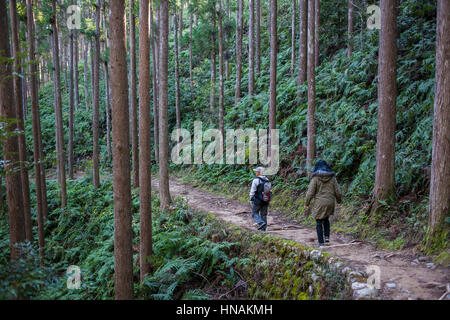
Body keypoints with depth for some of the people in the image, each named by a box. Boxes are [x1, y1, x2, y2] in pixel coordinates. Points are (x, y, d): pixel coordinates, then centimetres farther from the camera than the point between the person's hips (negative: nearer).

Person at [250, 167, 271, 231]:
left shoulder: (256, 180, -14)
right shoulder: (267, 180, 5)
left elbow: (252, 191, -13)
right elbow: (269, 191, 9)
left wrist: (251, 200, -3)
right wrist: (267, 201, 17)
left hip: (258, 201, -6)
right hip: (266, 201, 6)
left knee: (254, 213, 10)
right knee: (264, 215, 12)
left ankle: (261, 223, -13)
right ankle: (263, 230, 12)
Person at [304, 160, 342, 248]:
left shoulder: (315, 178, -9)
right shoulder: (332, 177, 2)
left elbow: (310, 192, -12)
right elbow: (338, 192, 4)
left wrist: (306, 203, 0)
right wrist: (339, 200, 23)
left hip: (319, 204, -4)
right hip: (330, 203, 4)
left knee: (319, 223, 6)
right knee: (326, 219, 26)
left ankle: (321, 243, 7)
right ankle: (327, 237, 14)